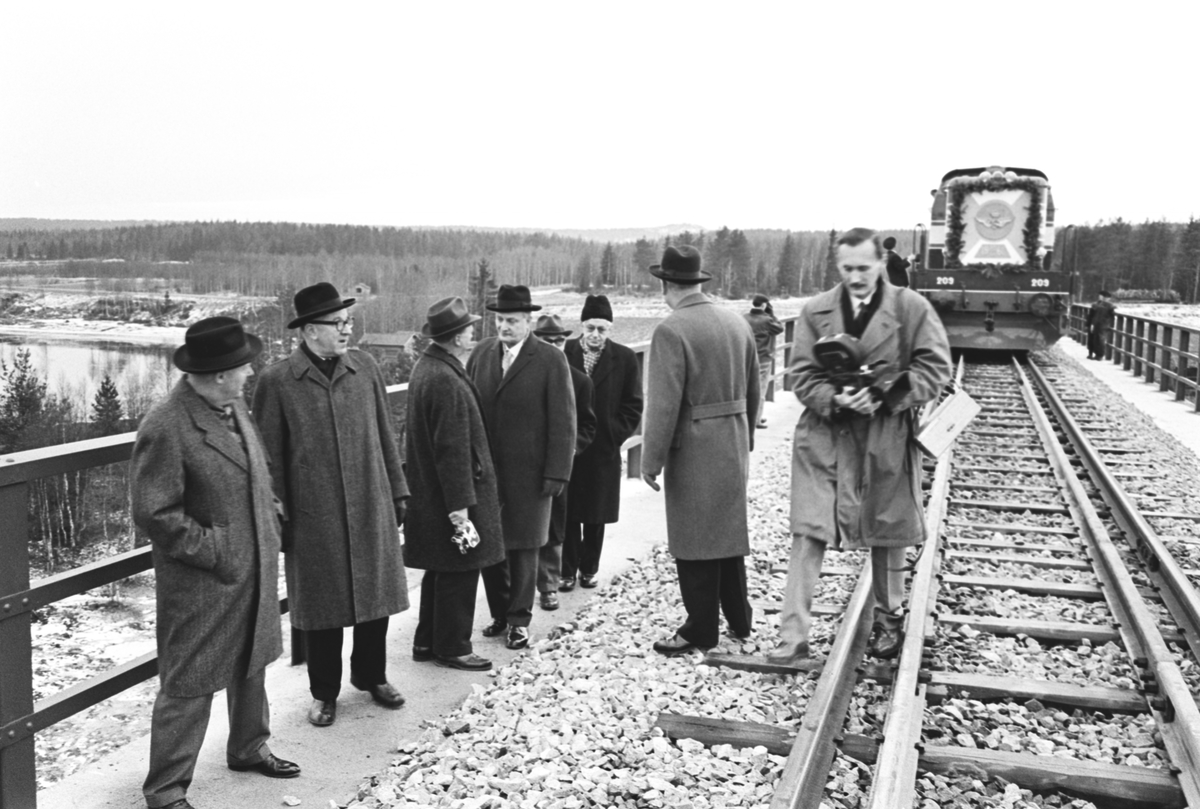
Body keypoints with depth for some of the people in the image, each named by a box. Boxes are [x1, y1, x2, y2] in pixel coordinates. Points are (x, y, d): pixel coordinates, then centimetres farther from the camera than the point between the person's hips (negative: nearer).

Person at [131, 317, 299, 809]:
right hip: (202, 585, -8)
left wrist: (272, 516, 8)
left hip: (255, 571, 8)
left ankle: (249, 748, 44)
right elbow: (154, 514, -21)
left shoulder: (234, 405, 3)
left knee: (252, 666, 23)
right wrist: (216, 552, -18)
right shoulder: (166, 428, -23)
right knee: (189, 686, 4)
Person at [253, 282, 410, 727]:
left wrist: (397, 492, 9)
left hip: (371, 508, 3)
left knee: (376, 594, 13)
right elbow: (270, 457, -4)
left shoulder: (365, 367, 2)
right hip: (314, 517, -3)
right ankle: (324, 693, 29)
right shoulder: (277, 381, -8)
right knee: (323, 606, 9)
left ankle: (371, 675, 36)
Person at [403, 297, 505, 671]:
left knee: (441, 570, 20)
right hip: (450, 495, -10)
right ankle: (452, 647, 16)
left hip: (431, 493, 10)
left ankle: (427, 641, 31)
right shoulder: (447, 381, -24)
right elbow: (452, 448, -24)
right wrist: (459, 504, -21)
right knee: (459, 571, 3)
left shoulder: (426, 367, 9)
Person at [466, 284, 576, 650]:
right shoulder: (481, 353, 6)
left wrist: (557, 474, -10)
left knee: (522, 548, 7)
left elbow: (563, 422, -7)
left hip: (527, 474, -3)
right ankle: (499, 613, 26)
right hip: (483, 470, 4)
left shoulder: (551, 360, -6)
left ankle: (519, 620, 22)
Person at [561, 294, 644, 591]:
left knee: (596, 516, 9)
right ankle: (568, 570, 16)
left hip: (604, 452, 1)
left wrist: (615, 436, -6)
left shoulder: (625, 358, -2)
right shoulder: (563, 353, -4)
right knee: (568, 513, 4)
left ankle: (589, 568, 25)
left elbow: (633, 405, 2)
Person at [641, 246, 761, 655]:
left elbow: (663, 404, -21)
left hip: (693, 450, -7)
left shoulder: (671, 331, -18)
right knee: (729, 530, 19)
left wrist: (652, 460, -14)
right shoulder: (737, 322, 5)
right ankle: (739, 619, 32)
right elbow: (752, 390, 12)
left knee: (695, 541, 5)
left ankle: (701, 630, 15)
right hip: (734, 445, 7)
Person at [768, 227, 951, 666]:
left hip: (887, 439, 0)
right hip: (824, 436, 1)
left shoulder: (912, 308, -3)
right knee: (807, 533, -4)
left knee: (887, 533, 13)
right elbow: (803, 374, 1)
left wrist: (885, 396, -17)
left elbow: (935, 367, -5)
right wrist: (836, 400, -18)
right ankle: (794, 635, 1)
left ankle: (886, 620, 34)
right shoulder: (815, 311, 2)